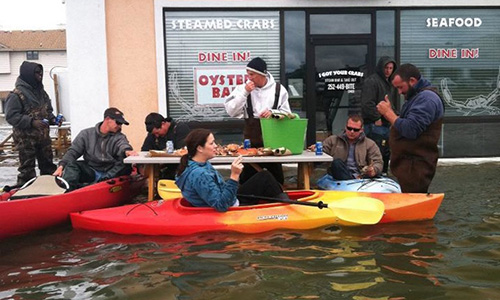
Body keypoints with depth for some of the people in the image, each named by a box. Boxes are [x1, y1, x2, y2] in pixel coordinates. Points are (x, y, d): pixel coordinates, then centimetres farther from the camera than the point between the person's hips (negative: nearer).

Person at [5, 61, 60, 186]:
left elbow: (47, 110, 23)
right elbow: (10, 116, -16)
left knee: (48, 165, 14)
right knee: (27, 168, -1)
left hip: (43, 136, 7)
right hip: (26, 138, -7)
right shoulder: (16, 94, -12)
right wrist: (31, 122, -24)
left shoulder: (41, 91, 11)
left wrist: (52, 119, 2)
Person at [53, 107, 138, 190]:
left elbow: (123, 145, -14)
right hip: (90, 171, 1)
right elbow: (73, 151, 7)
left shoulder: (119, 137, 9)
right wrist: (61, 166, -11)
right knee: (71, 165, -20)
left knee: (126, 165, -29)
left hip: (111, 172, -1)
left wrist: (127, 151, -39)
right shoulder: (86, 134, 11)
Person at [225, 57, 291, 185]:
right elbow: (231, 111, -8)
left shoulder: (278, 89, 1)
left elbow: (287, 113, 3)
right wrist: (244, 93, -15)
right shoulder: (243, 88, 0)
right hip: (251, 139, 0)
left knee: (276, 174, 12)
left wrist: (273, 112, -16)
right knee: (247, 176, 7)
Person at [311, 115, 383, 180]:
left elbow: (378, 163, 10)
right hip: (340, 177, 2)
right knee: (337, 162, -32)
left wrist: (374, 170, -15)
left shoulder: (370, 144, 17)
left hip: (361, 177, -2)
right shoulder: (332, 140, 20)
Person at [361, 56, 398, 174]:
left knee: (386, 155, 16)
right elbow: (367, 103, -21)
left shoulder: (390, 83, 19)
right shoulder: (371, 81, -11)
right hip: (375, 125, -9)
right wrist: (377, 118, -17)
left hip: (387, 125, 9)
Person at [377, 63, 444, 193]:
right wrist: (388, 113, 7)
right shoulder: (417, 96, 19)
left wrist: (388, 112, -13)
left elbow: (410, 130, -24)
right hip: (409, 164, 10)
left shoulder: (426, 98, -15)